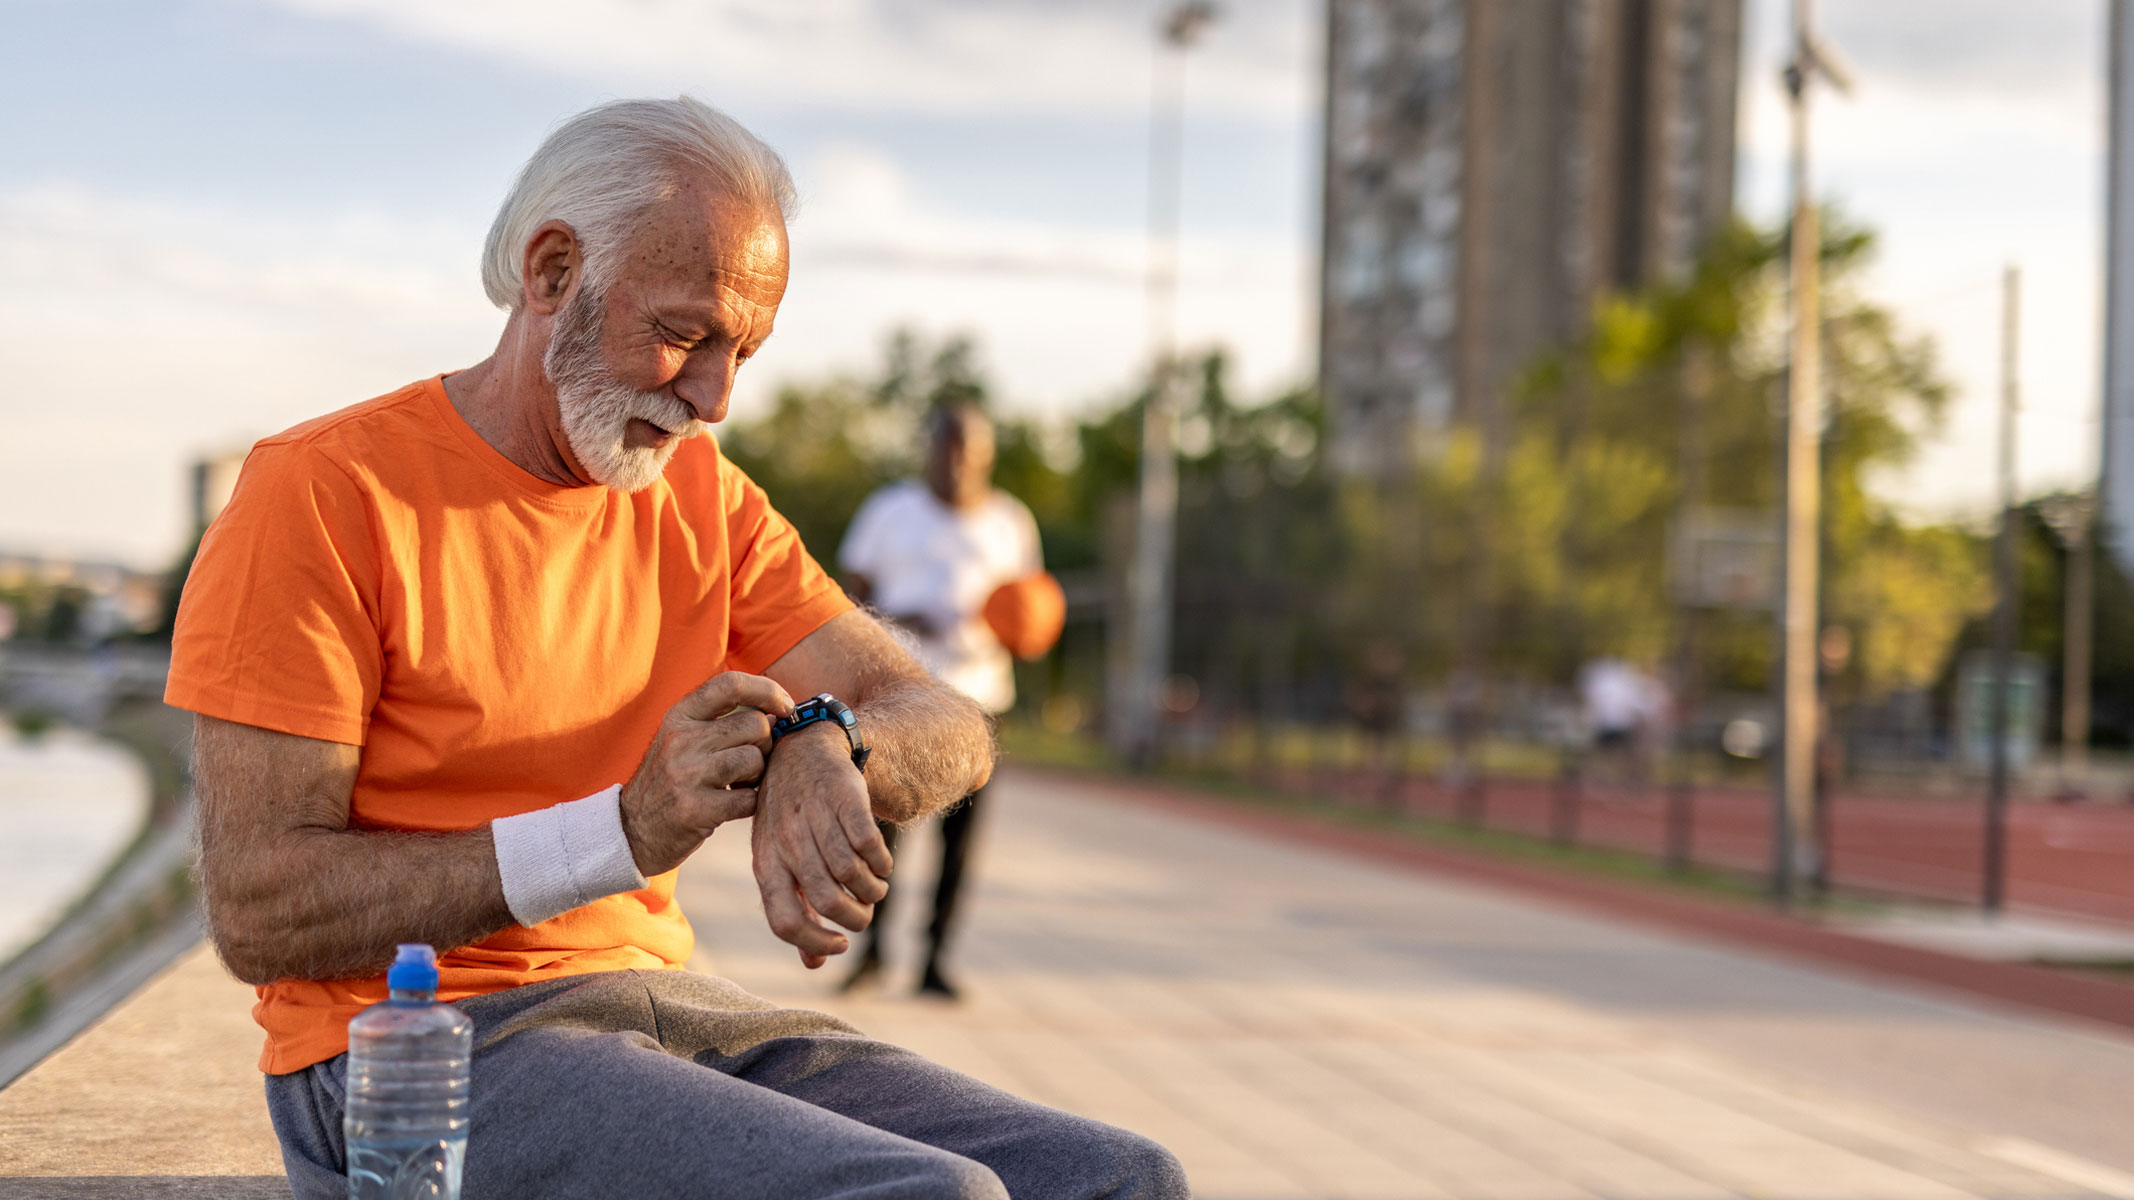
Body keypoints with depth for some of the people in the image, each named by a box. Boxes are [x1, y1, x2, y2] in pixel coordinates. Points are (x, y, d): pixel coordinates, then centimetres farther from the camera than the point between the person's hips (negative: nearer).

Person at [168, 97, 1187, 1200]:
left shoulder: (704, 498, 11)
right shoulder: (321, 495, -8)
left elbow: (948, 732, 3)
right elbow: (257, 915, -14)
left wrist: (822, 751, -22)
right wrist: (623, 833, -23)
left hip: (663, 1001, 6)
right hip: (411, 1051, -6)